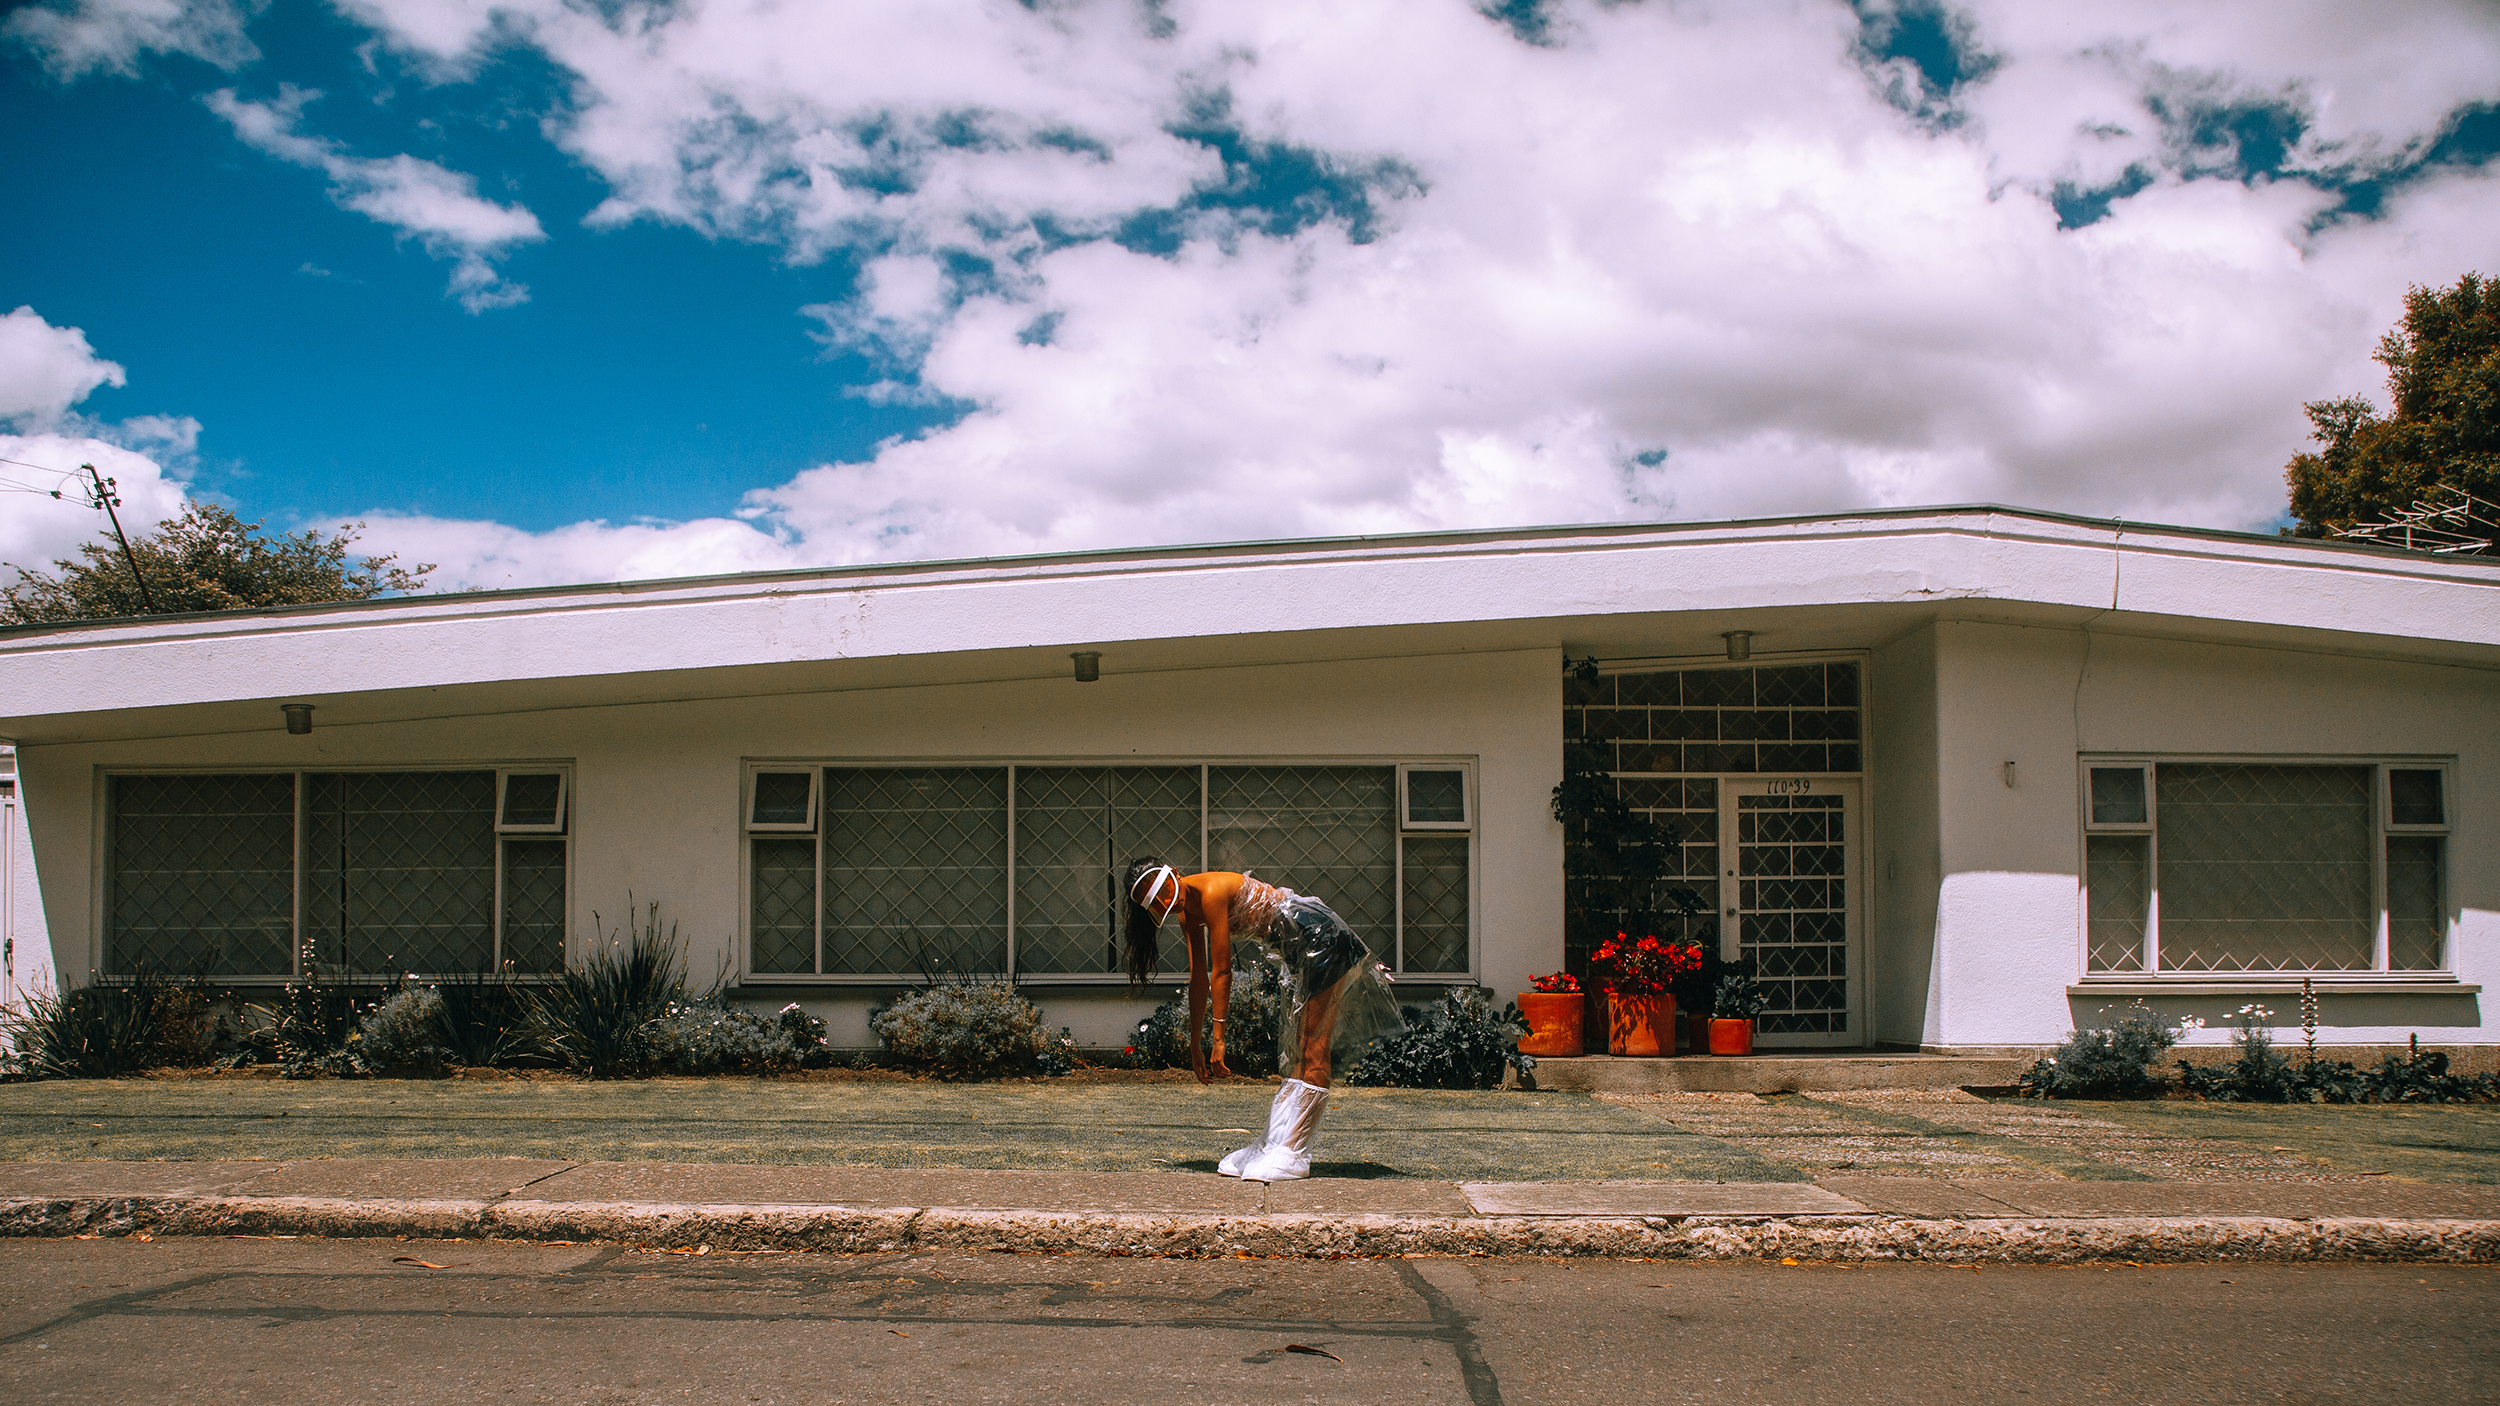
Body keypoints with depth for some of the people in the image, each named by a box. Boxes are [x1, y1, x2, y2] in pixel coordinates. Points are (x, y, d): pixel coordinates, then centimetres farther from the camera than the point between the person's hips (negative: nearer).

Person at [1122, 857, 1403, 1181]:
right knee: (1295, 1056, 11)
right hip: (1302, 953, 10)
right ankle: (1273, 1145, 15)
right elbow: (1199, 979, 11)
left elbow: (1221, 973, -20)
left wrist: (1218, 1038, -16)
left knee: (1314, 1054, -11)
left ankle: (1293, 1155, -14)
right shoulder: (1188, 910, 6)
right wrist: (1194, 1044, 13)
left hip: (1324, 940, -10)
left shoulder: (1211, 892, -22)